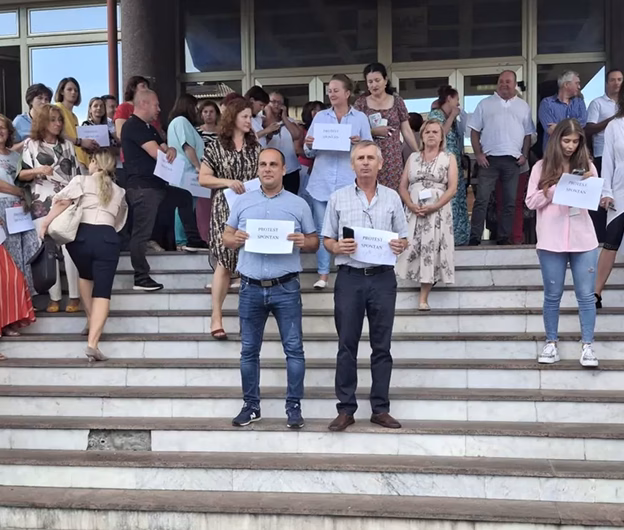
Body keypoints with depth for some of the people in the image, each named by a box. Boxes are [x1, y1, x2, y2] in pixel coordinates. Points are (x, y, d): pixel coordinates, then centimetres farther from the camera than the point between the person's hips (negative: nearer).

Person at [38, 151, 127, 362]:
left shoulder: (82, 181, 14)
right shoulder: (119, 191, 26)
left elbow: (63, 202, -2)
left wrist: (45, 223, 1)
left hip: (81, 235, 0)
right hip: (107, 238, 0)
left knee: (86, 275, 30)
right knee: (103, 290, -5)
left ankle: (91, 321, 30)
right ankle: (92, 343, -19)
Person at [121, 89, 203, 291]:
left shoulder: (149, 128, 20)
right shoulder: (133, 126, -12)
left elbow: (164, 148, 16)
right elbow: (156, 153, -20)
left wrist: (171, 150, -10)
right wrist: (168, 153, 3)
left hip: (157, 184, 10)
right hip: (142, 187, -10)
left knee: (185, 197, 23)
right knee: (141, 233, -7)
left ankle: (193, 240, 27)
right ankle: (141, 279, -3)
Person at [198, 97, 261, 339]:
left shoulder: (255, 146, 13)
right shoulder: (216, 147, 2)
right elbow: (203, 178, -1)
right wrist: (227, 182, -15)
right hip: (225, 209, -3)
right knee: (225, 262, -9)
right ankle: (216, 317, -3)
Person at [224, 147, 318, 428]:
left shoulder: (299, 204, 4)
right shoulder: (243, 202, 9)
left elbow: (314, 242, 8)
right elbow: (226, 236, 13)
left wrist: (303, 242, -15)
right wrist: (235, 239, -9)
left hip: (286, 288, -2)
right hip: (251, 288, 2)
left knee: (294, 349, 0)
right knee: (249, 350, 8)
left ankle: (294, 406, 11)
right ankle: (251, 405, 21)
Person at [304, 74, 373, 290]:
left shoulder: (360, 118, 6)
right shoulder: (320, 116, 11)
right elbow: (310, 153, 10)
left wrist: (360, 143, -16)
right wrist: (309, 146, -11)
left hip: (348, 182, -2)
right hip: (321, 182, 2)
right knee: (322, 229, 2)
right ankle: (323, 274, 9)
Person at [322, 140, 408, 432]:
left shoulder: (392, 197, 9)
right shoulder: (338, 198, 7)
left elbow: (403, 238, 12)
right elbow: (327, 239, 7)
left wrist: (400, 246, -10)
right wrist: (338, 247, -14)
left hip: (383, 277, 1)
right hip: (350, 276, -1)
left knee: (382, 345, 6)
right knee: (347, 345, 2)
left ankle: (380, 408, 15)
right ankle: (346, 409, 11)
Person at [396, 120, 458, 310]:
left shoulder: (449, 158, 7)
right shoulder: (413, 157, 14)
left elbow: (452, 187, -3)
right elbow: (402, 186, 8)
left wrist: (434, 207, -16)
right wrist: (411, 205, -10)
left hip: (438, 212, -2)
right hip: (413, 211, 2)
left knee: (431, 251, -8)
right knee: (412, 249, -6)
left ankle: (423, 299, -6)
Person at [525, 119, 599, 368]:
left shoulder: (587, 166, 7)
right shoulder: (542, 167, 3)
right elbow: (531, 201, -1)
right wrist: (556, 188, -13)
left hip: (584, 240, 1)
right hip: (551, 242, -1)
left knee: (586, 295, 3)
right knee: (552, 296, 8)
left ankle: (587, 346, 11)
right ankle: (551, 344, 19)